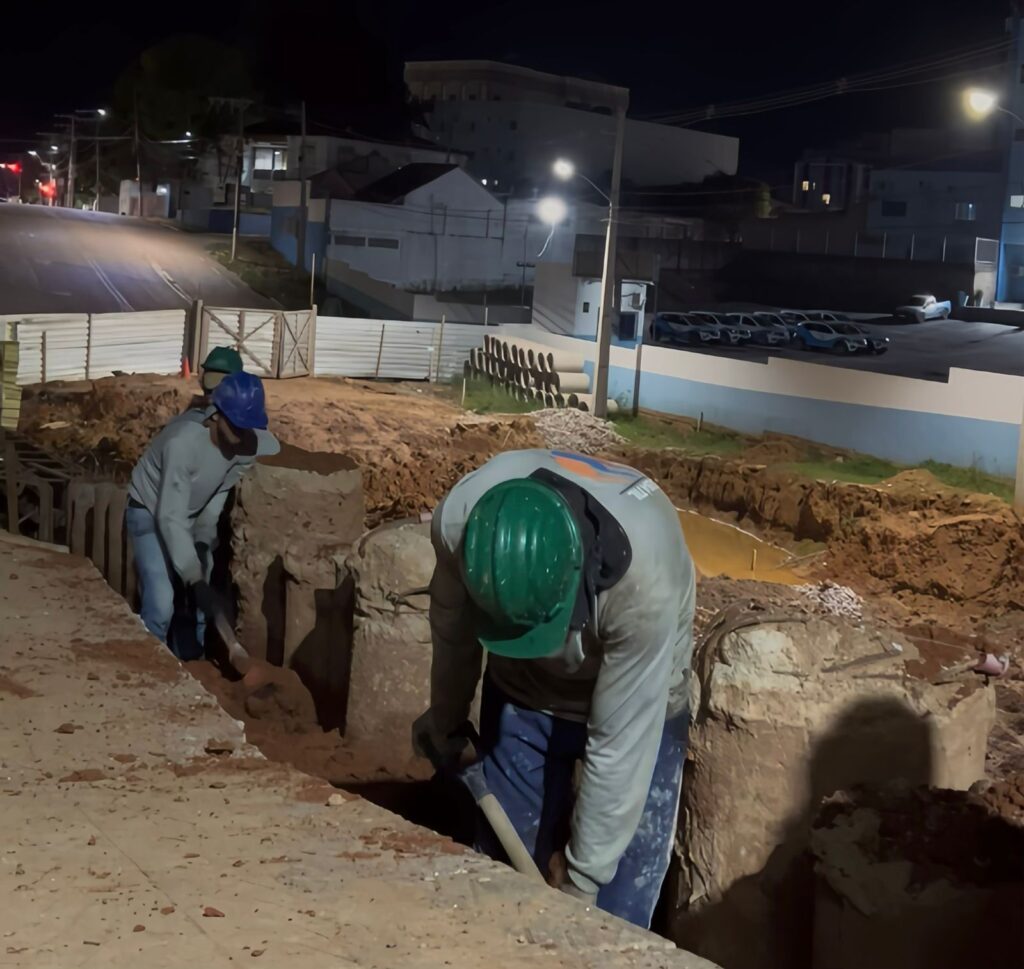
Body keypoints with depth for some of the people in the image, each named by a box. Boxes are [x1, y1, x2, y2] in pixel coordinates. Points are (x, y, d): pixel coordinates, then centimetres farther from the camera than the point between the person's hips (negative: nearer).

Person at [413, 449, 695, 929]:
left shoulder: (644, 578, -40)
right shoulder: (459, 519, -30)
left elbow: (620, 747, -28)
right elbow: (452, 625, -6)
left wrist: (584, 872, -17)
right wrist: (445, 717, 12)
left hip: (633, 708, -3)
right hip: (522, 691, 3)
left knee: (613, 913, 0)